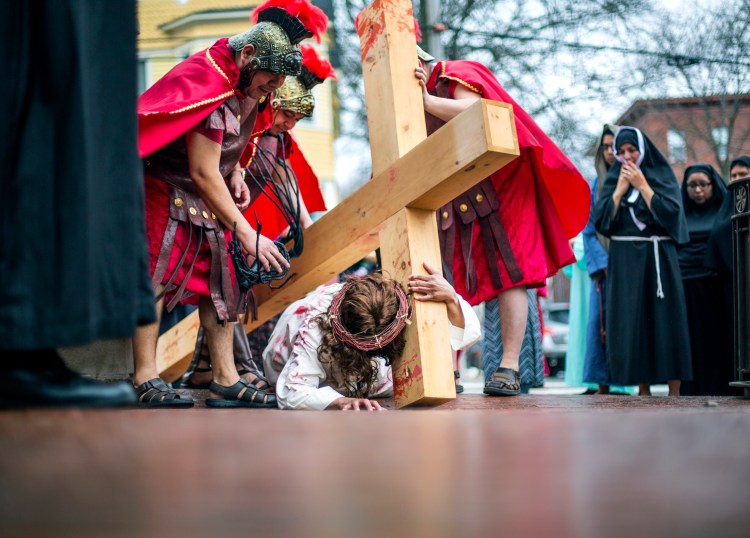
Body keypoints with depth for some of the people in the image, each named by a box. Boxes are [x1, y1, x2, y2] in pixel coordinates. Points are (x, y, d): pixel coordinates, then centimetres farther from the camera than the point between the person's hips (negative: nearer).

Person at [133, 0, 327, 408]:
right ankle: (145, 379, -9)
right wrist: (246, 233, -27)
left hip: (206, 195, 9)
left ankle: (225, 381, 0)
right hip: (165, 189, -8)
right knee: (156, 274, -13)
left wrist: (234, 171, -2)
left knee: (220, 279, 0)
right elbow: (203, 173, -28)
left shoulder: (243, 83, -1)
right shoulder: (209, 87, -28)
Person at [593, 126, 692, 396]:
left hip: (659, 257, -2)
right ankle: (643, 389, 2)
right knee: (632, 321, -3)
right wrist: (621, 188, -3)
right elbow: (601, 219, 0)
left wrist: (642, 186, -7)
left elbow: (670, 212, -9)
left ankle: (674, 391, -4)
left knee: (666, 318, -6)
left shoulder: (663, 175, 7)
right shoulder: (613, 179, 12)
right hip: (625, 261, 2)